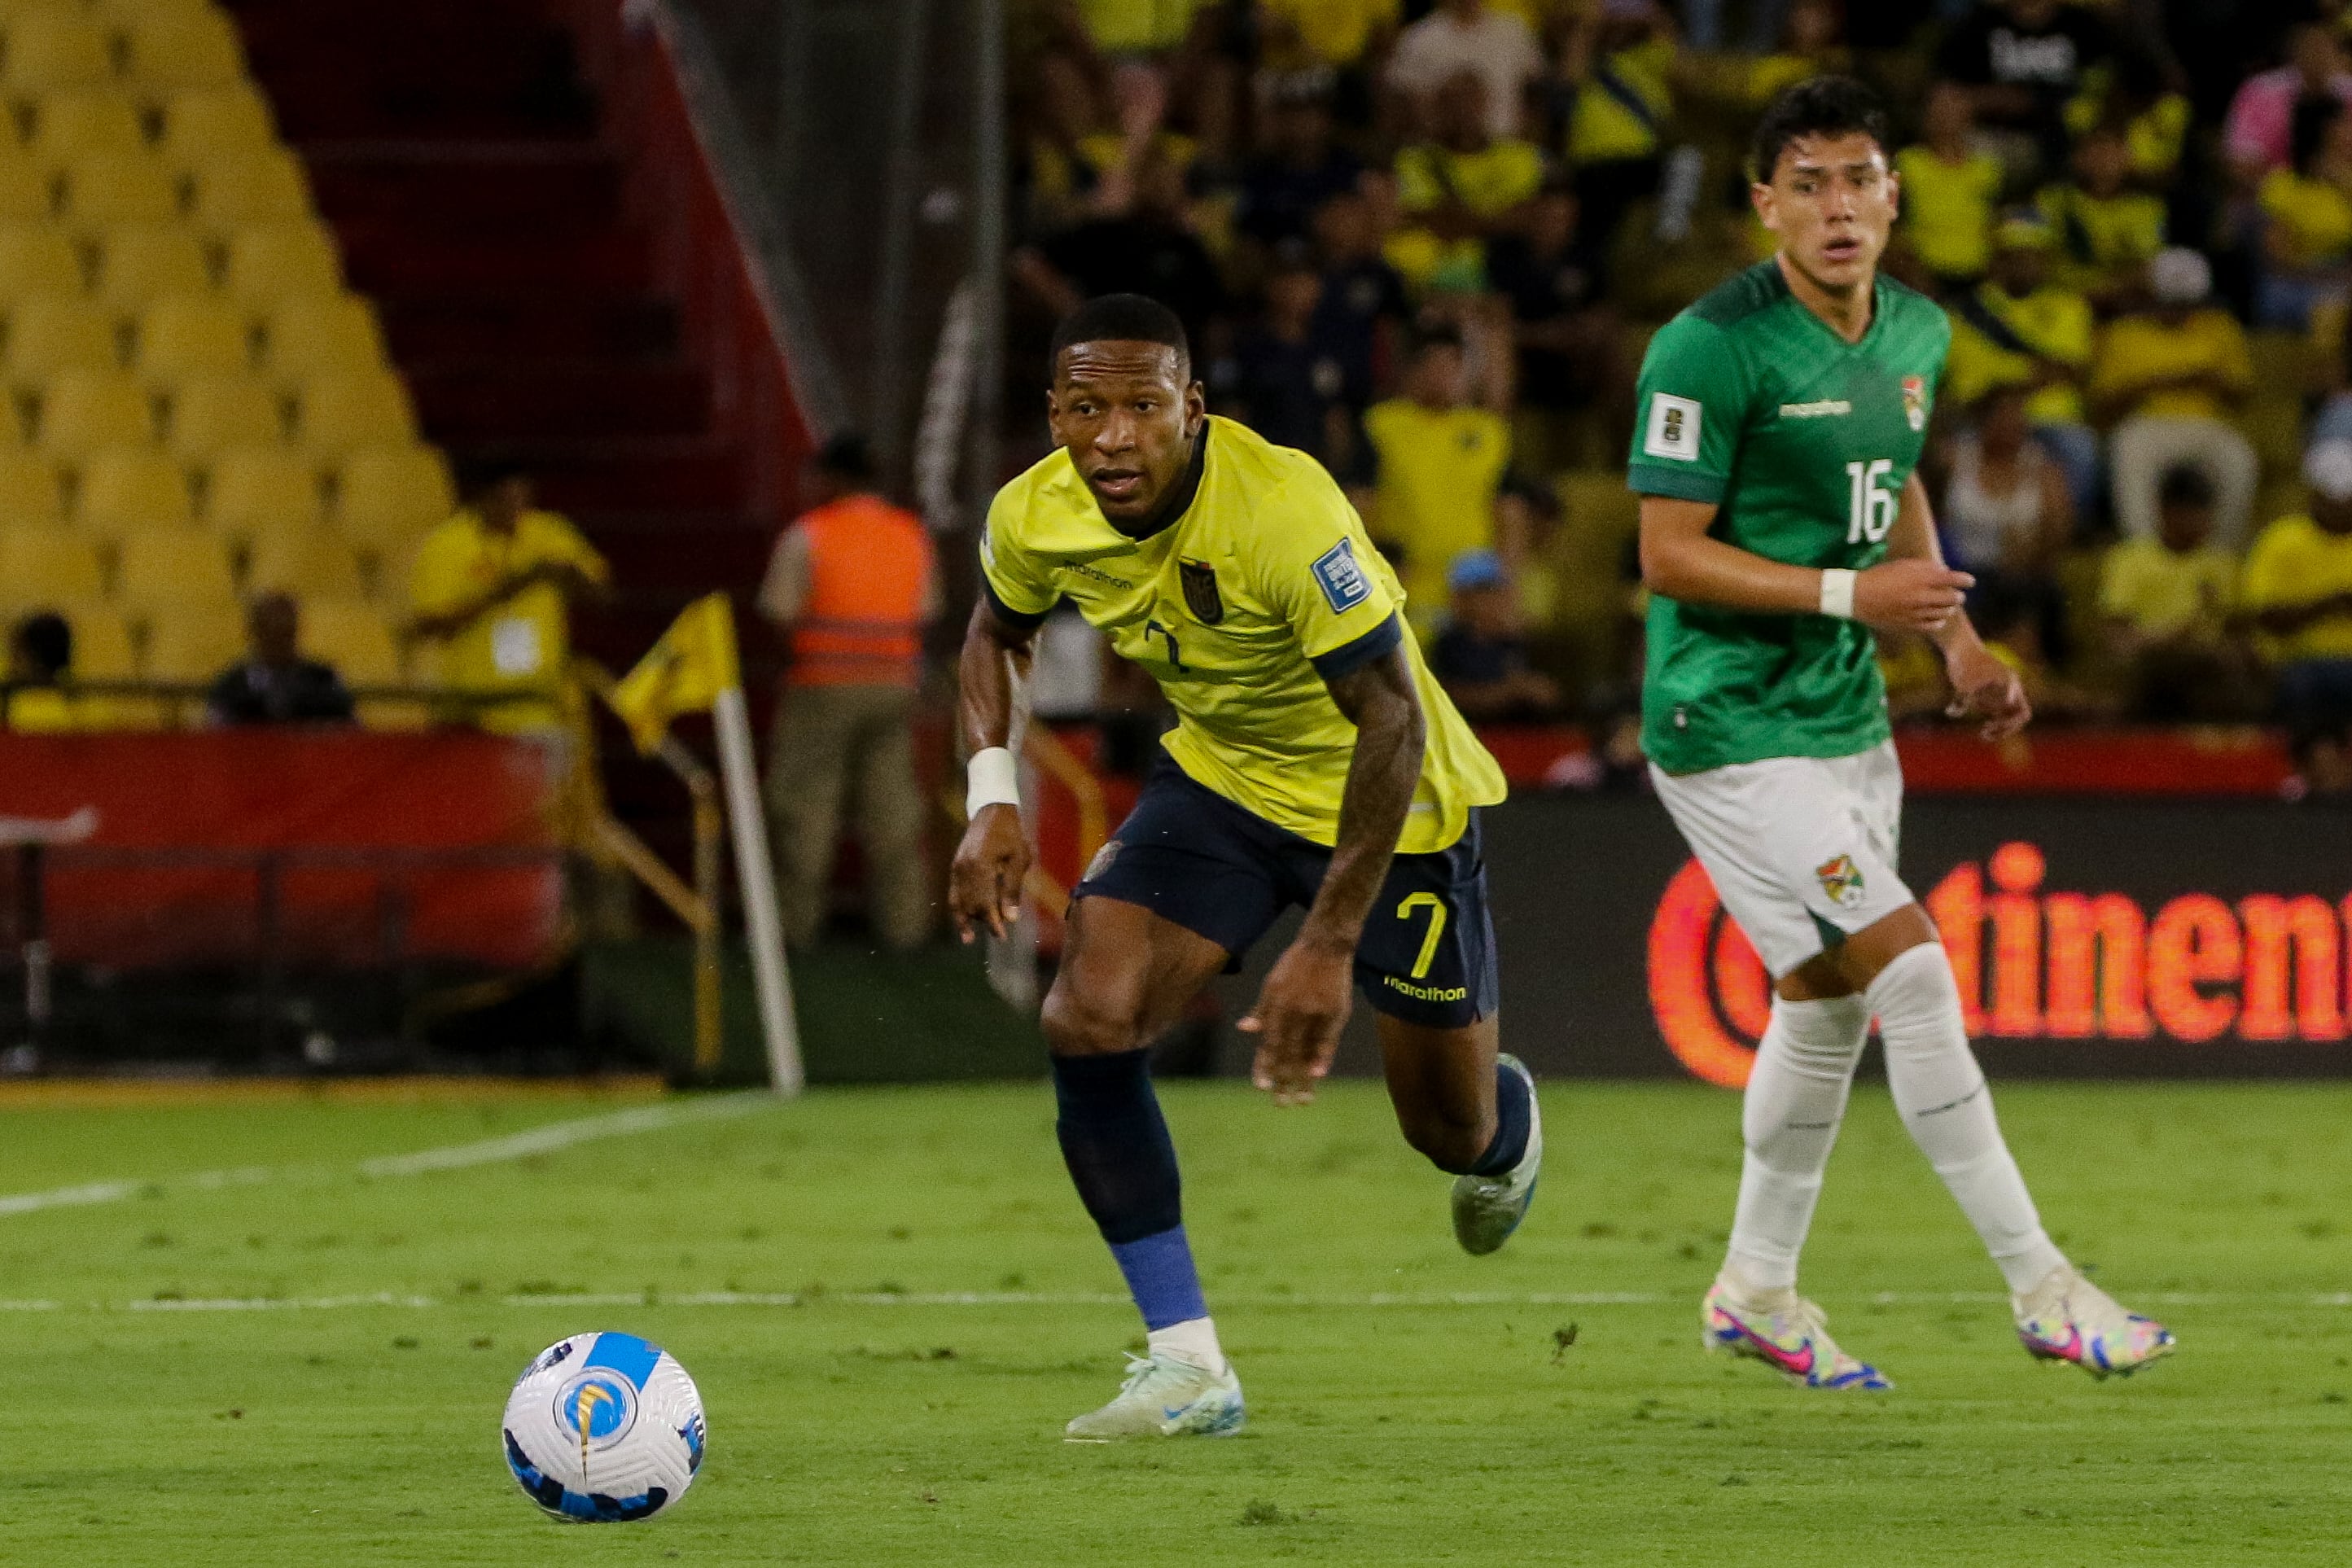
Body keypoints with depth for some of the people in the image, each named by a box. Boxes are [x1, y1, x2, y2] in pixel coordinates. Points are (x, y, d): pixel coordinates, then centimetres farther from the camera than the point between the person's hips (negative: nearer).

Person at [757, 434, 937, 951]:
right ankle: (904, 918, 4)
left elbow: (777, 612, -9)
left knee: (803, 799, 2)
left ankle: (794, 921, 1)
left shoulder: (807, 535, -9)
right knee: (890, 805, 8)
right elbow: (925, 612, 11)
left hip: (824, 684, -5)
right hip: (893, 687, 5)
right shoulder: (911, 535, 6)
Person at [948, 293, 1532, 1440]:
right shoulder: (1035, 518, -17)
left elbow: (1391, 718, -32)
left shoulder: (1285, 512, -36)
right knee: (1088, 1021, -19)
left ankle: (1505, 1127, 50)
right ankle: (1185, 1368, -10)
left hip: (1385, 797, -4)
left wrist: (1330, 944, -36)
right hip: (1217, 777, 4)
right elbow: (997, 631, 8)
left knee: (1450, 1133, 7)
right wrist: (992, 800, -9)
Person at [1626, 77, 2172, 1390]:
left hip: (1846, 717, 8)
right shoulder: (1712, 348, -18)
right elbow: (1670, 554, -17)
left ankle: (1757, 1292, 31)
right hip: (1733, 725, -8)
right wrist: (1848, 594, -24)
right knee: (1914, 976, -14)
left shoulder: (1916, 334, 6)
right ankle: (2043, 1289, -10)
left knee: (1829, 1008, 15)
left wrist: (1956, 639, 12)